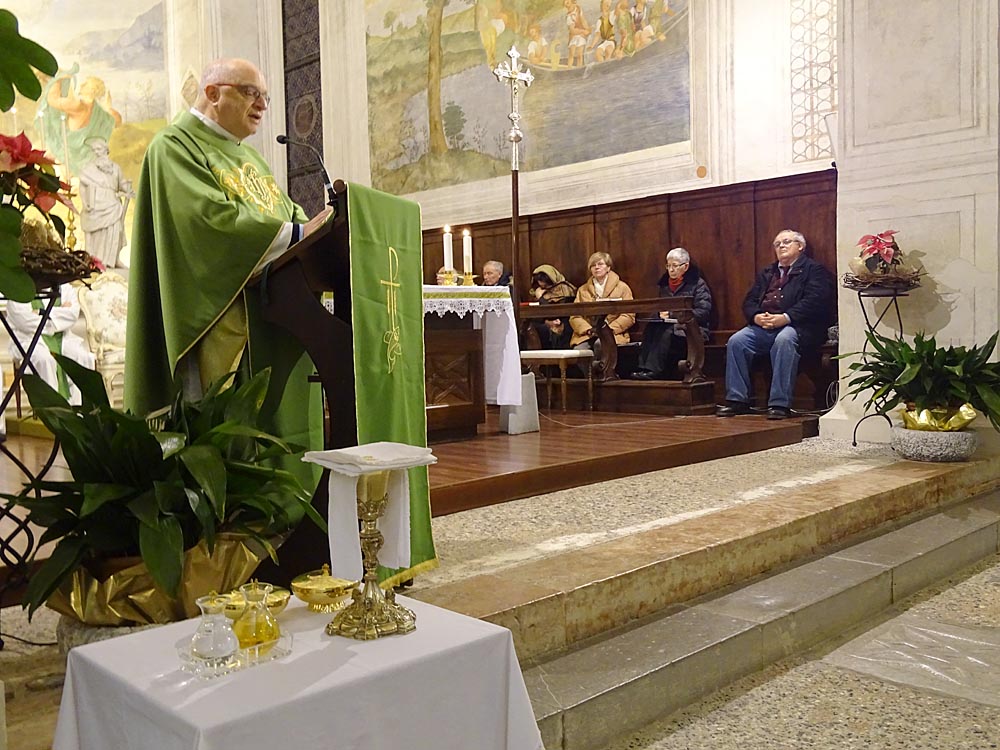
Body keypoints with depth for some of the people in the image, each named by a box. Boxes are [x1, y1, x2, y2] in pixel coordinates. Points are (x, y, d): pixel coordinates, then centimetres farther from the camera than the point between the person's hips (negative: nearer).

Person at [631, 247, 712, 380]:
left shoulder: (698, 284, 2)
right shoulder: (665, 284, 21)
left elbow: (703, 312, -9)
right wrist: (660, 314, -4)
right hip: (668, 325, 5)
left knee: (666, 331, -34)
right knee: (651, 328, -26)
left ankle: (653, 371, -40)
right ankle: (643, 368, -37)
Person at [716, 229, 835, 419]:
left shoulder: (814, 270, 9)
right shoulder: (766, 274, 28)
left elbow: (815, 301, -7)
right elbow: (749, 301, 19)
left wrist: (785, 318, -19)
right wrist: (756, 316, -6)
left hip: (796, 325, -5)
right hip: (762, 326, 5)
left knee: (784, 341, -38)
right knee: (736, 341, -21)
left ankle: (780, 404, -36)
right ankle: (737, 400, -17)